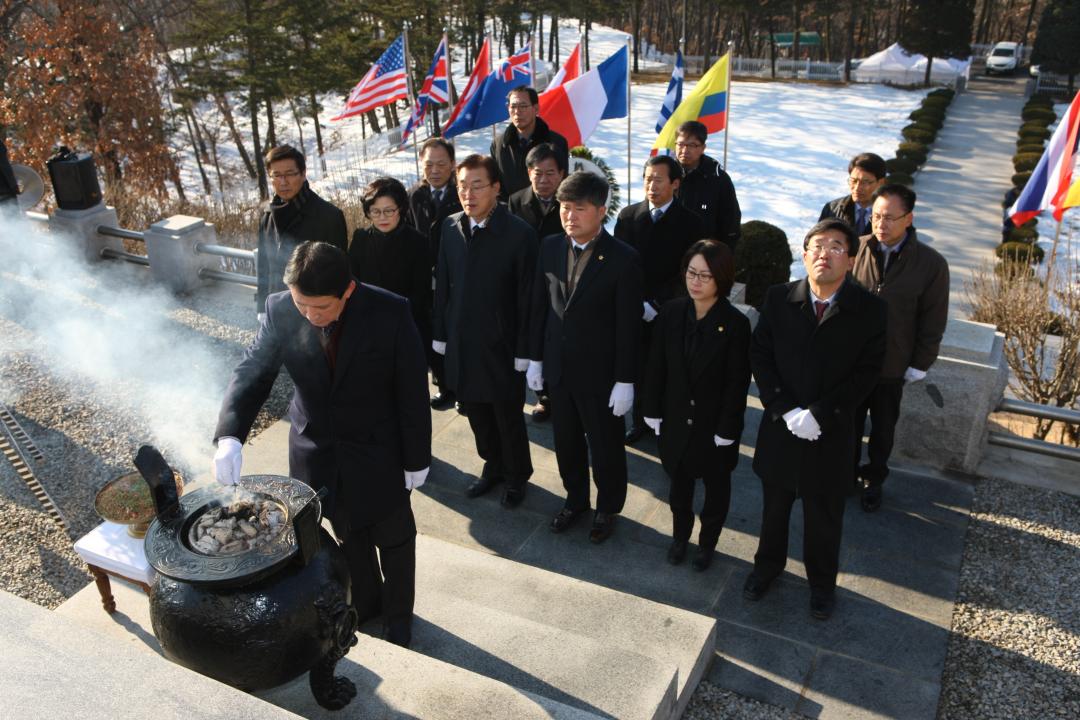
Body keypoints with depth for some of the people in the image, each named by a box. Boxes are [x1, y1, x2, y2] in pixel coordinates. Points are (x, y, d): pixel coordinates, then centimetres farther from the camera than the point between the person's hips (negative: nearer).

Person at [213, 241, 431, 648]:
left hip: (379, 451, -2)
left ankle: (398, 615, 46)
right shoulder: (281, 310, -18)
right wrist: (229, 436, -29)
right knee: (348, 535, 24)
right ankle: (365, 603, 51)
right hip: (318, 450, 3)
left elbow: (412, 392, -16)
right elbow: (253, 371, -12)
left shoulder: (390, 314, -25)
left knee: (394, 538, 18)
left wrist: (416, 460, -9)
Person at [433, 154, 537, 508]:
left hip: (501, 345, -4)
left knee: (508, 416, 12)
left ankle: (516, 476, 34)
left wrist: (523, 350, -12)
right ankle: (493, 466, 41)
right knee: (477, 412, 18)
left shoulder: (519, 233, -16)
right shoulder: (451, 227, -1)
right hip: (462, 341, 5)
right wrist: (440, 333, 8)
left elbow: (527, 297, -13)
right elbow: (442, 284, 7)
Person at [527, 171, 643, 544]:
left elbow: (628, 325, -15)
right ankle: (575, 499, 43)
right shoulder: (550, 247, -2)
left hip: (600, 372, -4)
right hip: (558, 367, 5)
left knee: (605, 446, 13)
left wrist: (625, 381, -13)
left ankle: (608, 508, 36)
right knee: (566, 441, 20)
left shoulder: (623, 258, -17)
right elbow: (539, 306, 6)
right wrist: (535, 359, 8)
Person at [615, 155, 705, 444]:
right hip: (634, 312, 2)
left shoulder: (689, 222, -4)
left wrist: (656, 304, -12)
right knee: (637, 369, 8)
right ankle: (639, 421, 26)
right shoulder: (628, 216, 4)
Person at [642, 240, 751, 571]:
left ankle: (708, 541, 42)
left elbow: (737, 384, -15)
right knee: (679, 481, 21)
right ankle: (680, 535, 46)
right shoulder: (670, 312, -9)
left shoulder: (735, 324, -19)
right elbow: (657, 366, -2)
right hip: (676, 419, 3)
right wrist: (652, 410, 0)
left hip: (715, 425, -3)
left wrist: (726, 430, -14)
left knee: (716, 485, 19)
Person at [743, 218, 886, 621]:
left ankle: (822, 582, 40)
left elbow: (867, 372, -12)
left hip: (832, 433, -1)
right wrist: (785, 410, -16)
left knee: (824, 514, 16)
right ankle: (768, 564, 46)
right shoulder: (778, 299, -7)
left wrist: (820, 415, -19)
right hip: (780, 426, 2)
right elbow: (760, 355, -5)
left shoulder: (869, 309, -12)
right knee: (774, 505, 21)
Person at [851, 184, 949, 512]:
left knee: (883, 430, 18)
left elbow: (933, 322, -4)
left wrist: (919, 365, -3)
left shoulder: (931, 263, -12)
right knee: (848, 423, 17)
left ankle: (873, 479, 39)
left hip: (892, 367, 0)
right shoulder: (856, 249, -12)